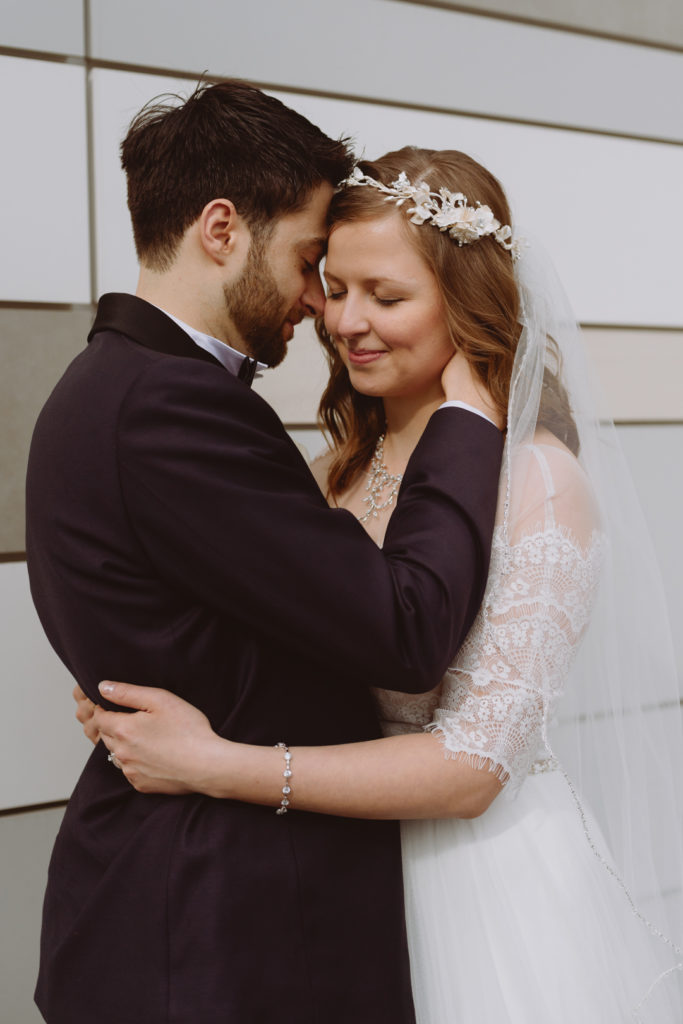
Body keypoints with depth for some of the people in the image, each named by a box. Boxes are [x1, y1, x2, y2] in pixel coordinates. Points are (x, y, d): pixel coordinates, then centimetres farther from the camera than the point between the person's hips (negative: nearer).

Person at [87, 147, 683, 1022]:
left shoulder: (537, 482, -19)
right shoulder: (346, 466, 1)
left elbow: (473, 764, -23)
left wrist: (216, 764, -26)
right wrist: (145, 710, -8)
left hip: (489, 879, -6)